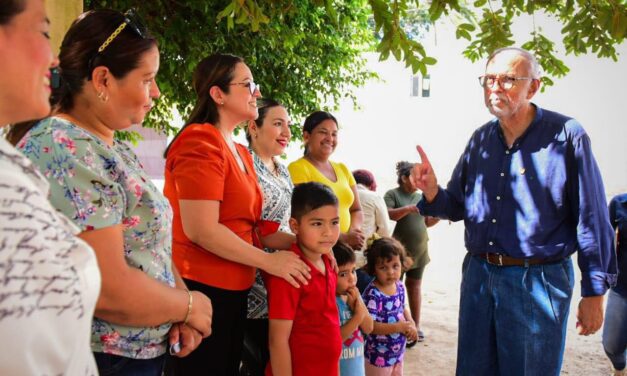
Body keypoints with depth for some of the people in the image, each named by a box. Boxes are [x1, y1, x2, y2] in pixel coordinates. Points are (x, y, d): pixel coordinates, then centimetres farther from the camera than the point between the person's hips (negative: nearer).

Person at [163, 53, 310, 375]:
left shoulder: (240, 152, 15)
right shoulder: (201, 142, -15)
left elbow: (247, 225, 12)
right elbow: (201, 230, -23)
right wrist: (270, 261, -16)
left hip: (233, 288, 9)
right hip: (202, 288, -9)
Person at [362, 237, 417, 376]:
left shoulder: (399, 287, -3)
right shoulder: (373, 294, -27)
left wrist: (411, 324, -5)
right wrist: (399, 327, -31)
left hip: (398, 351, 7)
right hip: (379, 355, -7)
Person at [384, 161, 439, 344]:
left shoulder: (420, 196, 14)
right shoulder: (392, 194, -3)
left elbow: (427, 222, 17)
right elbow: (386, 215, -17)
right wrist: (408, 208, -24)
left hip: (419, 249, 6)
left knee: (415, 285, 10)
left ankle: (416, 325, 16)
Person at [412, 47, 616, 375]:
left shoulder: (565, 135, -9)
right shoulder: (480, 139, 7)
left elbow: (592, 219, -8)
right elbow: (458, 206, 15)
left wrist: (594, 292, -7)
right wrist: (432, 192, -8)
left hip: (538, 282, -5)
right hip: (479, 274, 6)